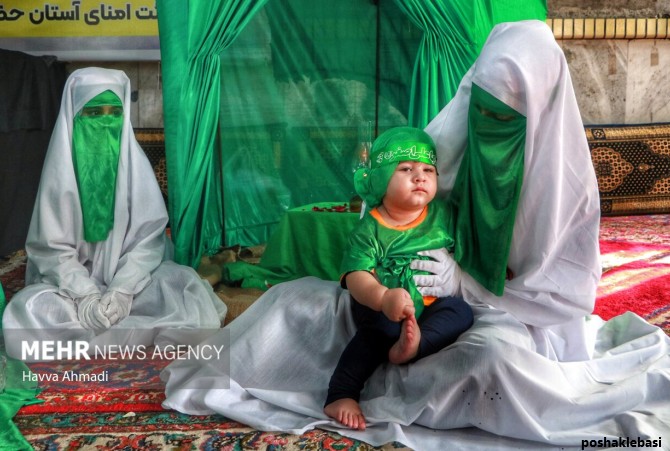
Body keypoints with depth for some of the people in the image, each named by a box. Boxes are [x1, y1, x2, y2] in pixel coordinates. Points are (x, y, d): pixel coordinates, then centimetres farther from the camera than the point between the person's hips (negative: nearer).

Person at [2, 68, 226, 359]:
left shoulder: (135, 162, -4)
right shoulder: (62, 168, -5)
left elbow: (149, 236, -8)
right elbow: (52, 246, -7)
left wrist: (122, 291, -21)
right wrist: (86, 295, -22)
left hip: (130, 276, 0)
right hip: (74, 280, 0)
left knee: (186, 286, -27)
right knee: (27, 310, -29)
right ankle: (139, 335, -22)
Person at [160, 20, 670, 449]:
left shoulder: (565, 176, -17)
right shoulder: (451, 137, -9)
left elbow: (569, 292, -14)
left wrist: (466, 283, -24)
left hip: (515, 316, -3)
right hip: (427, 300, 4)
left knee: (495, 351, -41)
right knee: (298, 299, -9)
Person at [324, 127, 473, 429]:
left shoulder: (441, 215, 1)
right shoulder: (371, 229, -12)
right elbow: (356, 277, -25)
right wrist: (384, 298, -43)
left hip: (430, 304, 4)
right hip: (377, 307, -4)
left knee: (462, 312, -21)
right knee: (382, 329, -33)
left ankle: (415, 344, -40)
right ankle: (339, 396, -32)